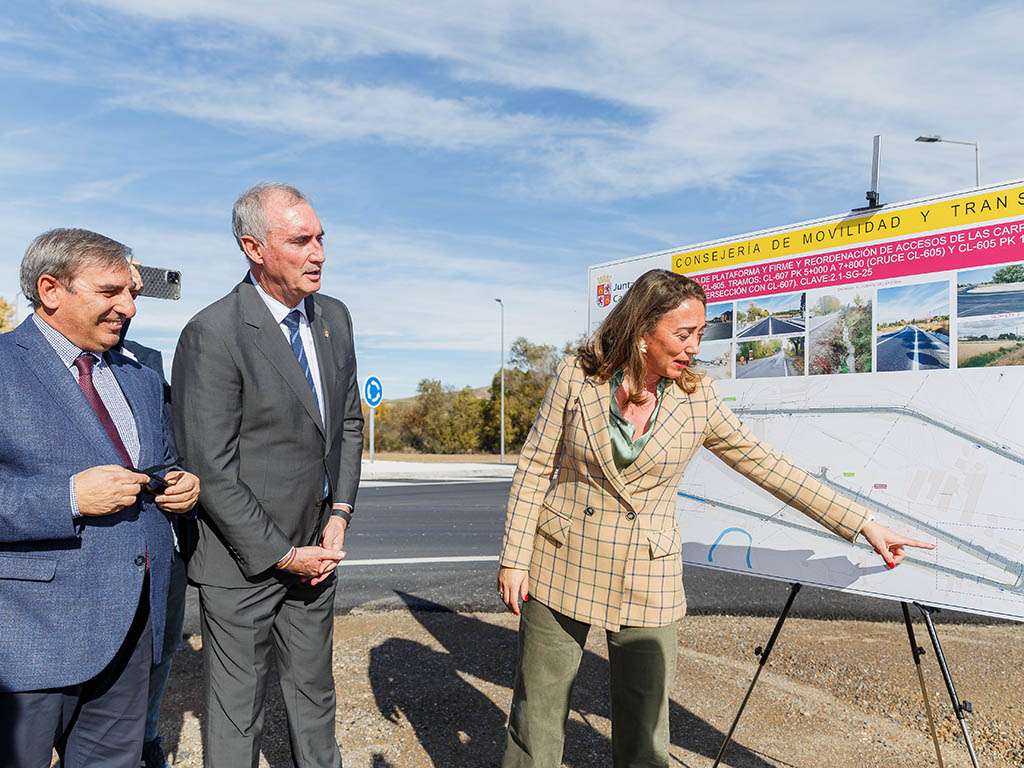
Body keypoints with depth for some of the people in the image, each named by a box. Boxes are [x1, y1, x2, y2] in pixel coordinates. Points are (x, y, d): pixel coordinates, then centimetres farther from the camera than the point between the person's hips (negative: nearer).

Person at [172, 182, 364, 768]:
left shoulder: (335, 318, 2)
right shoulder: (212, 335, -18)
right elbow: (210, 470, -18)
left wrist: (340, 515, 0)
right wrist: (281, 554, -14)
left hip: (315, 546, 6)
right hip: (243, 561, -6)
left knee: (315, 694, 21)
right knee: (239, 713, 12)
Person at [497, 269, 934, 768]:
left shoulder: (697, 400, -4)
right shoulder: (577, 376, -8)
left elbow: (769, 467, 2)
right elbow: (535, 467, -4)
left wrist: (864, 526, 2)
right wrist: (514, 558, -6)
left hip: (646, 583, 1)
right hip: (562, 567, -1)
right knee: (537, 720, 11)